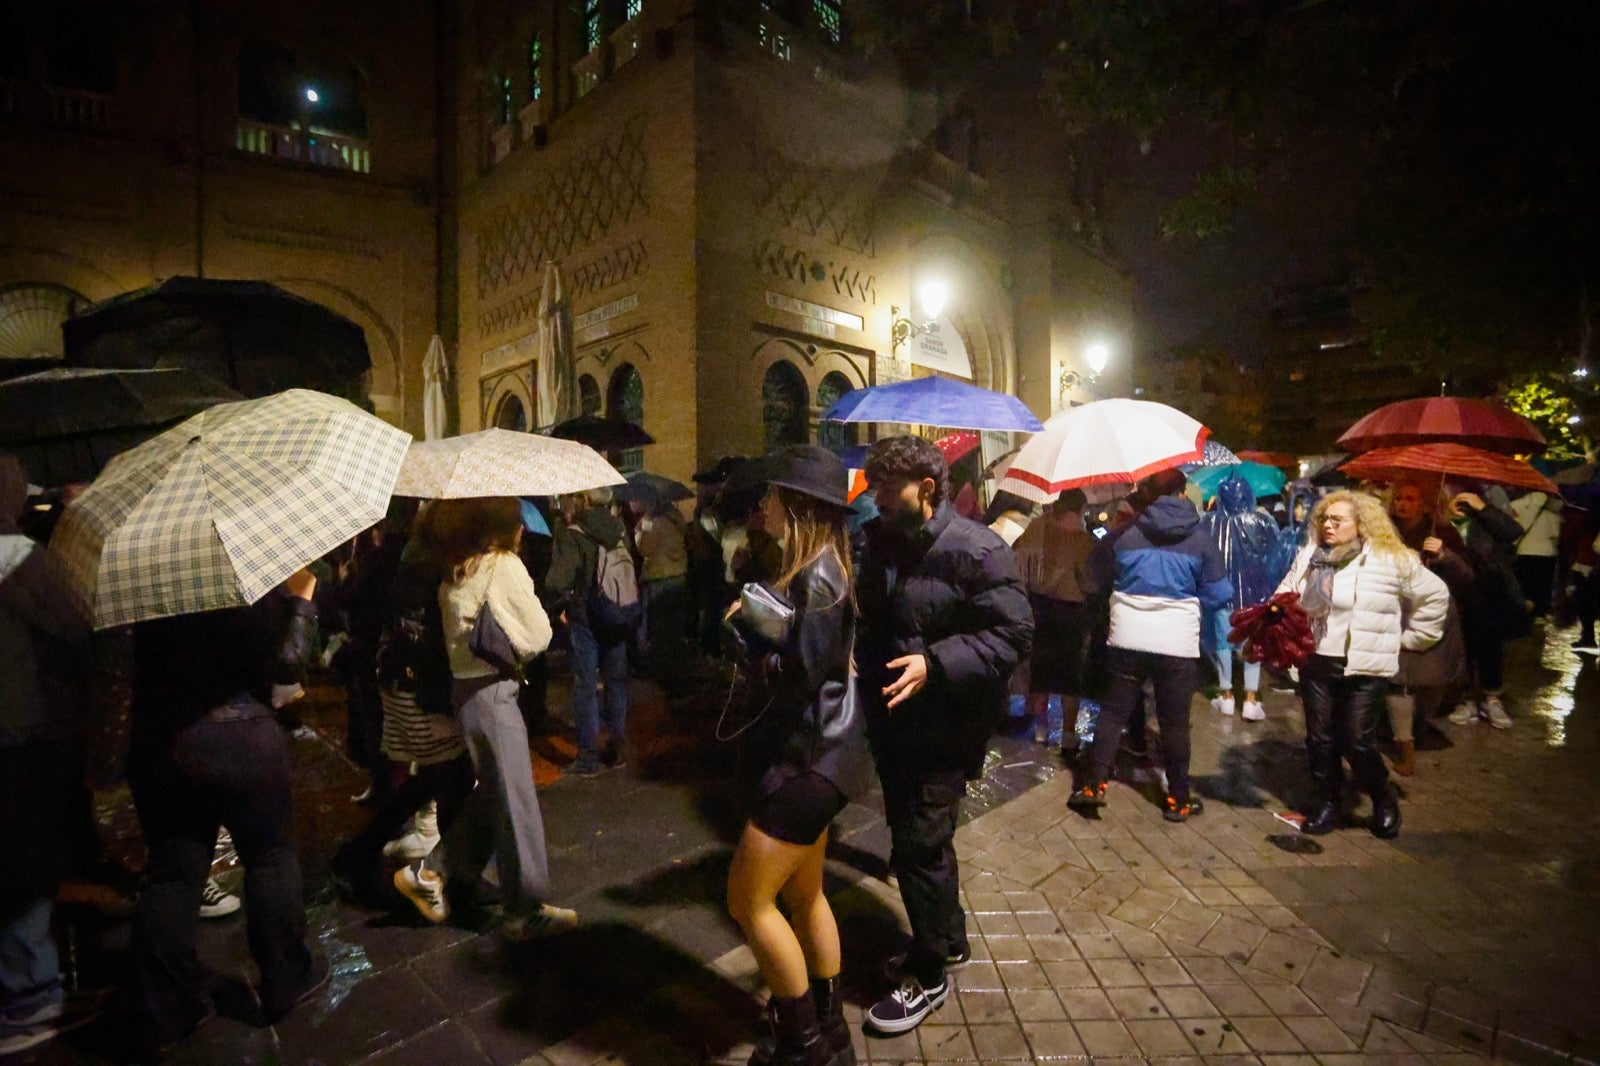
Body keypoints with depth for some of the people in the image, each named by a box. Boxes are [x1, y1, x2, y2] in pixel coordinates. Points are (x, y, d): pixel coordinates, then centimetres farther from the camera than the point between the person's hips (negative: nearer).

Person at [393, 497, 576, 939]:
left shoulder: (455, 570, 8)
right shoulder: (505, 566, -15)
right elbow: (538, 637, -11)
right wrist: (533, 603, 6)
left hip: (463, 684, 8)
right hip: (492, 691, -8)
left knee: (489, 793, 22)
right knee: (516, 802, 2)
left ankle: (429, 874, 30)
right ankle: (528, 909, 14)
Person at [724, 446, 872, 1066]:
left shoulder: (816, 578, -22)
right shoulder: (818, 567, 9)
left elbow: (797, 676, -24)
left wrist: (746, 626, -12)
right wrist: (756, 623, -6)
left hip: (812, 757, -10)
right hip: (814, 751, 10)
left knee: (748, 900, 2)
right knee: (804, 895, 21)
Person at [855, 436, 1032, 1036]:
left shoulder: (976, 551, -17)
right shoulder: (879, 542, 5)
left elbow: (1013, 633, -20)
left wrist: (935, 663, -30)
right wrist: (853, 654, 0)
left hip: (942, 726, -7)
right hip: (890, 718, 8)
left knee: (918, 848, 1)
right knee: (921, 839, 22)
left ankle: (929, 975, 25)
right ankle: (949, 940, 45)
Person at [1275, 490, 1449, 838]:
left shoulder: (1390, 560, -6)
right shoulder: (1308, 556, 5)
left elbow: (1435, 595, 4)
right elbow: (1285, 598, 12)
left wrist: (1409, 638, 5)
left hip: (1362, 666, -4)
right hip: (1315, 662, 4)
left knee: (1357, 741, -2)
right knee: (1320, 738, 10)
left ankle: (1384, 801, 25)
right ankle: (1327, 802, 26)